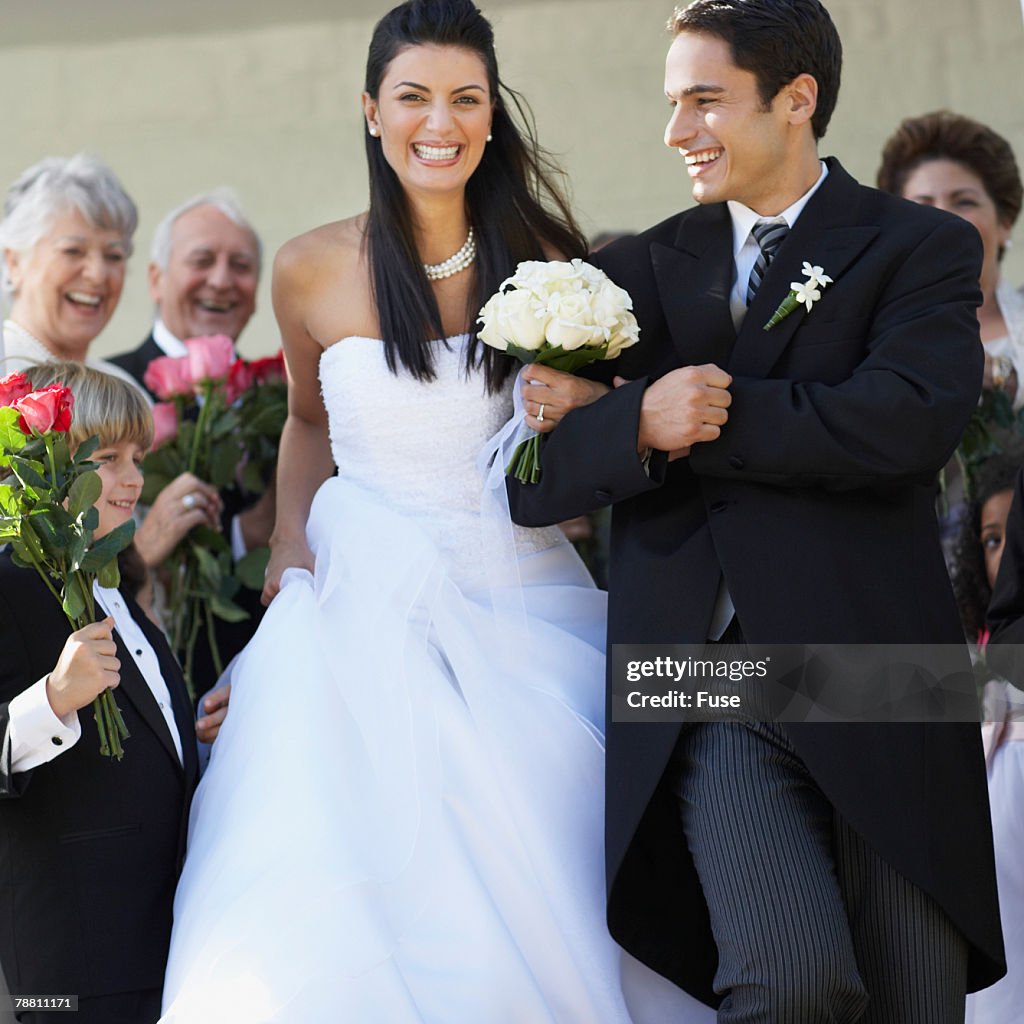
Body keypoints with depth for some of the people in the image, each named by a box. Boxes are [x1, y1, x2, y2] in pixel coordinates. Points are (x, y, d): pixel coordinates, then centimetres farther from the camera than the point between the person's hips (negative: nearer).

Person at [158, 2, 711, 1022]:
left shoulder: (543, 261, 1)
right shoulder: (313, 270, 1)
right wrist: (289, 550, 9)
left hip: (523, 607, 1)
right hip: (368, 618, 0)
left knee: (533, 902, -7)